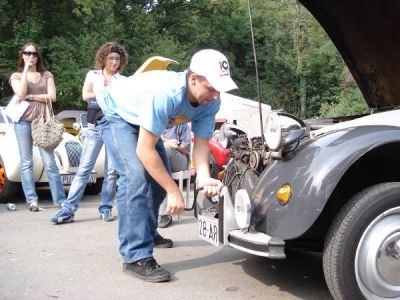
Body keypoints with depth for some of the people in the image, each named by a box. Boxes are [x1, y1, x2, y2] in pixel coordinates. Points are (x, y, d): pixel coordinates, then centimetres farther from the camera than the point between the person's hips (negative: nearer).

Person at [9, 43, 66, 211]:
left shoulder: (46, 75, 12)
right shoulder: (16, 76, 10)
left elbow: (52, 97, -1)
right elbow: (21, 94, -9)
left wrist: (29, 96, -5)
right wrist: (26, 70, -4)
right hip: (23, 121, 0)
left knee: (49, 162, -4)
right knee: (26, 162, 1)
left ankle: (60, 199, -2)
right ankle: (32, 200, 4)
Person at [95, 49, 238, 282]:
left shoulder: (210, 102, -21)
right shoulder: (165, 94, -42)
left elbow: (201, 142, -16)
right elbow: (144, 150, -37)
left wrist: (204, 177, -35)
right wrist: (174, 191, -34)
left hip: (143, 119, 8)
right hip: (116, 114, -7)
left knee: (160, 175, 12)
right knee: (136, 175, -26)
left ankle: (148, 232, 36)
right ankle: (136, 257, -22)